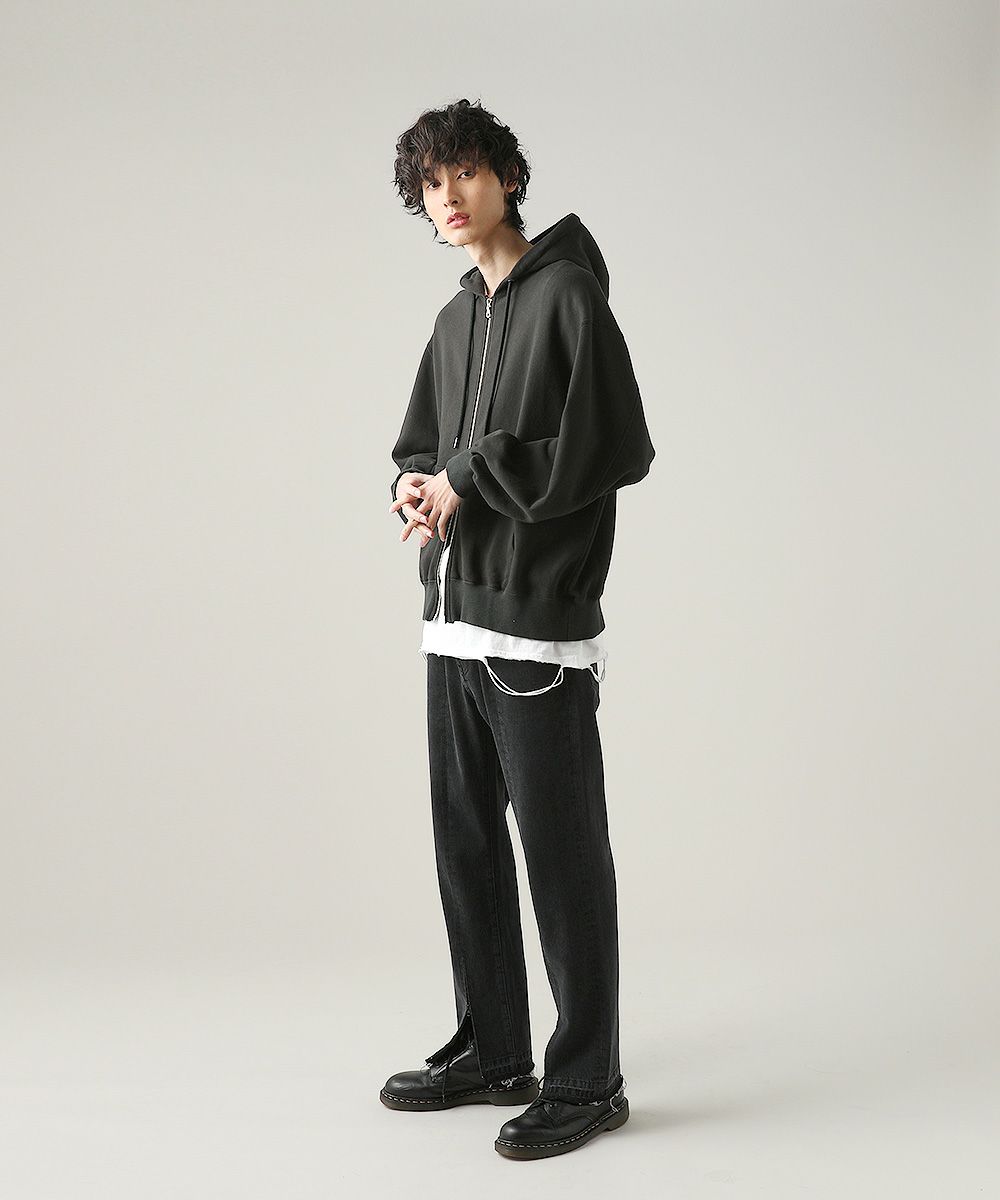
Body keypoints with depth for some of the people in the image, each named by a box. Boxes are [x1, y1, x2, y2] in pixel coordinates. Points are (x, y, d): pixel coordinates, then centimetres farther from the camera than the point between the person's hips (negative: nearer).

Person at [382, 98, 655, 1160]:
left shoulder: (566, 295, -6)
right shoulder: (457, 319, 18)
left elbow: (621, 448, -15)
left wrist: (475, 476, -13)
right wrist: (417, 486, 0)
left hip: (541, 630, -8)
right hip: (454, 627, 9)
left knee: (563, 859, -2)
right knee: (466, 845, 14)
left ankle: (586, 1082, 10)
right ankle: (492, 1055, 28)